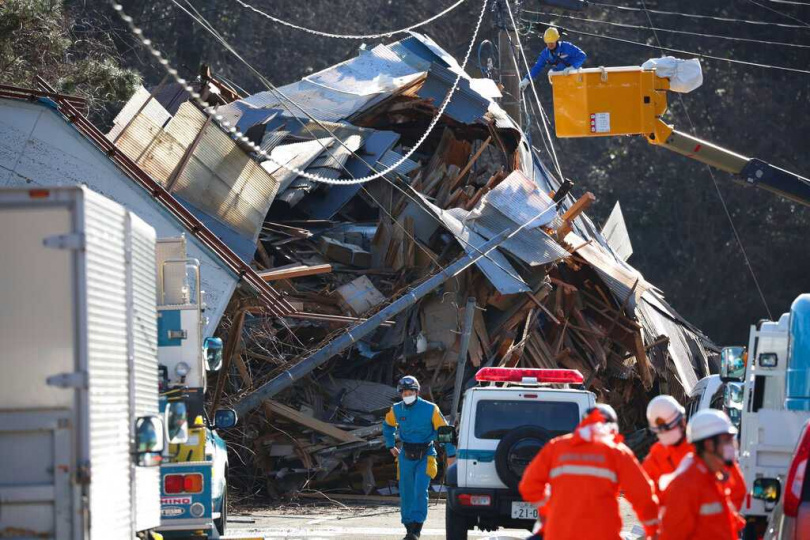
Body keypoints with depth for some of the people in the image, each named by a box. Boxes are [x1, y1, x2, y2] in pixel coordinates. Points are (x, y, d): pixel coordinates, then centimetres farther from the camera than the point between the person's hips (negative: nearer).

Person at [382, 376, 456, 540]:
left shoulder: (430, 409, -11)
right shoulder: (396, 410, 1)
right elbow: (388, 426, 23)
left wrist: (451, 455, -4)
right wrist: (391, 446, 19)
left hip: (425, 455, -4)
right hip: (406, 455, 4)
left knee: (420, 490, -18)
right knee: (406, 492, 4)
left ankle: (417, 526, -14)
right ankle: (409, 526, 16)